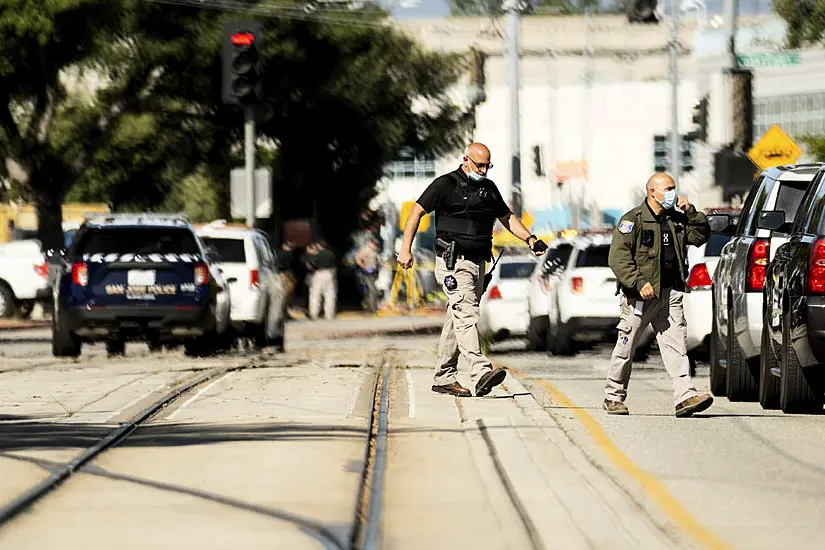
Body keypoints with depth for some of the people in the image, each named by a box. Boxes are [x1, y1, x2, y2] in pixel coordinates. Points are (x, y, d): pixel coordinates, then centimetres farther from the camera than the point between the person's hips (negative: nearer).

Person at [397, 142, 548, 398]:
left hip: (478, 262, 7)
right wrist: (406, 250, -11)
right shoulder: (445, 185, -4)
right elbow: (416, 212, -3)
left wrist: (530, 239, 11)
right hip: (453, 262, -7)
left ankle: (444, 378, 16)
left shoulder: (489, 188, 16)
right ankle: (481, 373, -33)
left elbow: (507, 217, 27)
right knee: (466, 314, -19)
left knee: (458, 318, 10)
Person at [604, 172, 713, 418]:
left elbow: (701, 236, 18)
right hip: (640, 296, -5)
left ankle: (685, 396, -16)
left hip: (670, 295, 5)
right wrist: (639, 283, -22)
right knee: (625, 348, 4)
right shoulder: (633, 220, -6)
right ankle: (614, 397, 17)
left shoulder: (676, 220, 15)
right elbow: (617, 257, -13)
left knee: (676, 344, -7)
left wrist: (691, 213, 3)